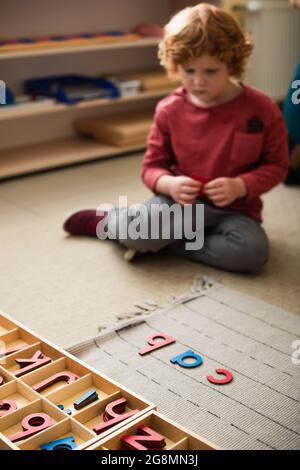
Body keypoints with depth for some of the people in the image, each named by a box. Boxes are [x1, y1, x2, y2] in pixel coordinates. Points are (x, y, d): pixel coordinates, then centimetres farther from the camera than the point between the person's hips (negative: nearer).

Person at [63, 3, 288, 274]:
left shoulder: (261, 109, -6)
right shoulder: (170, 110, -2)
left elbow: (277, 165, 1)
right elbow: (152, 166, 6)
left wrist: (240, 186, -18)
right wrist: (169, 184, -18)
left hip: (234, 209, 1)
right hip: (182, 202, 0)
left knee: (252, 251, -33)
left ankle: (161, 242, -14)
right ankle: (110, 222, 8)